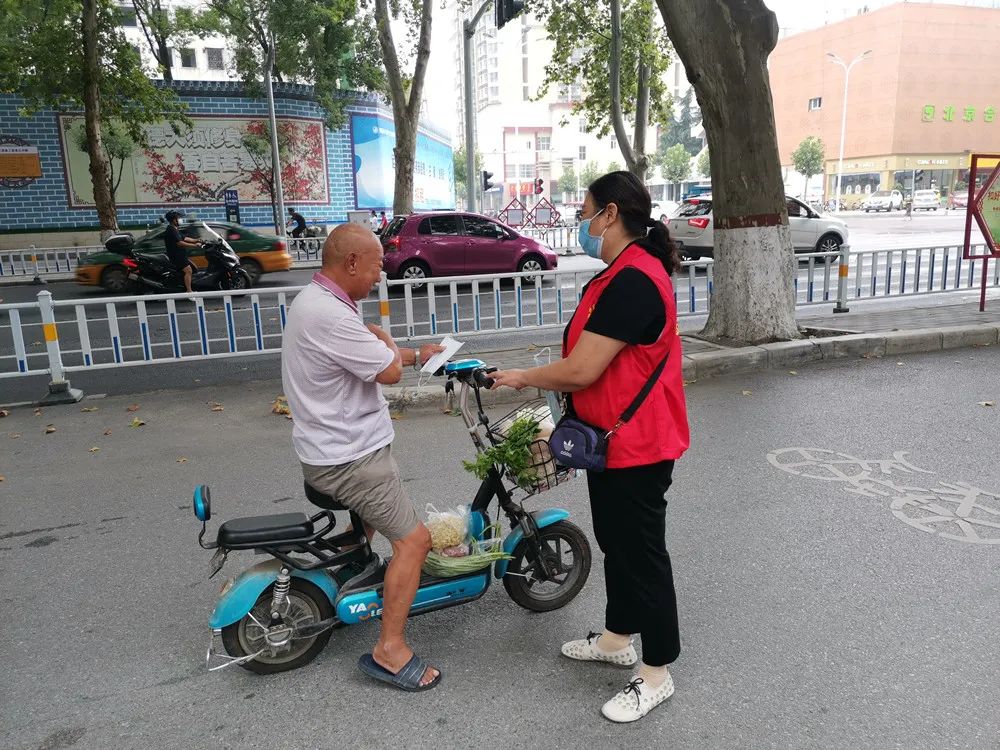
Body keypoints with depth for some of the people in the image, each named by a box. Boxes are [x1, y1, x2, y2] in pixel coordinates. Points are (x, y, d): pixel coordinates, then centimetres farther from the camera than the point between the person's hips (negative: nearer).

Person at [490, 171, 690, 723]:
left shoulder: (633, 280, -24)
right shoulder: (623, 274, 11)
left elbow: (582, 370, -27)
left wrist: (522, 378, -10)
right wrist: (567, 421, 16)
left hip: (636, 446, -11)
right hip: (612, 440, 11)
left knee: (642, 555, 4)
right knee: (616, 545, 22)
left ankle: (657, 675, 22)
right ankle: (617, 639, 41)